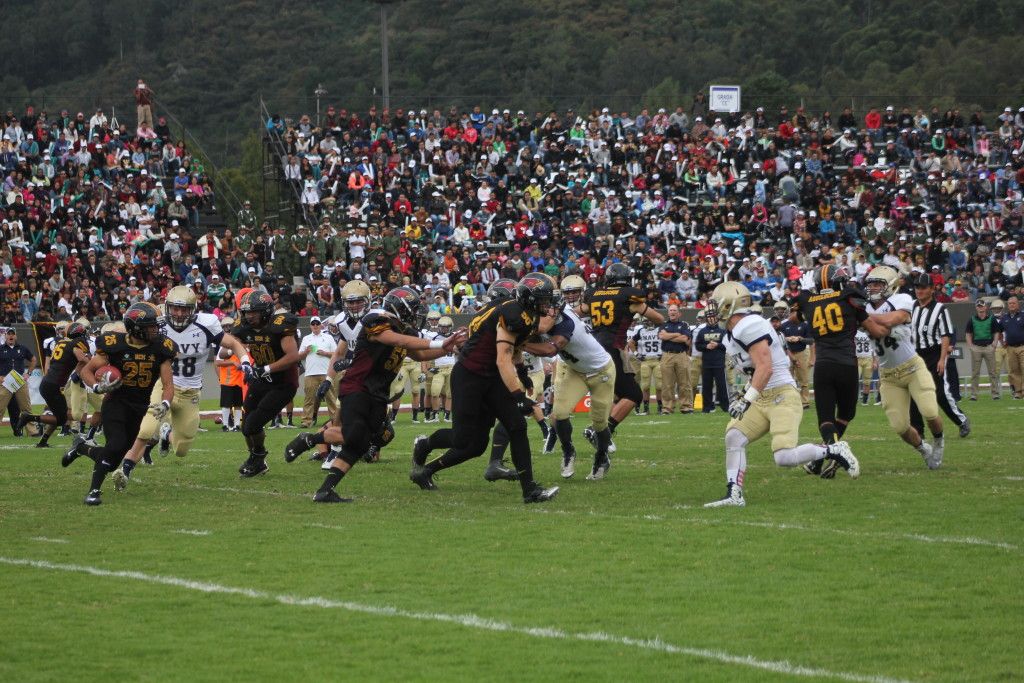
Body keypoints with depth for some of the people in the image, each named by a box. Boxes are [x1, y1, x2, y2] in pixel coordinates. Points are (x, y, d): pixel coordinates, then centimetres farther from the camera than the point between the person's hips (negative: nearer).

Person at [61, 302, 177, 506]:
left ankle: (81, 447, 37)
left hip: (141, 408, 4)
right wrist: (97, 387, -23)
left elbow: (168, 384, -6)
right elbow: (87, 370, -2)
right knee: (116, 445, -26)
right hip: (116, 402, -4)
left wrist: (165, 405, -27)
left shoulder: (161, 348, -7)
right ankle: (94, 491, -11)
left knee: (113, 461, 7)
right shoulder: (115, 344, -14)